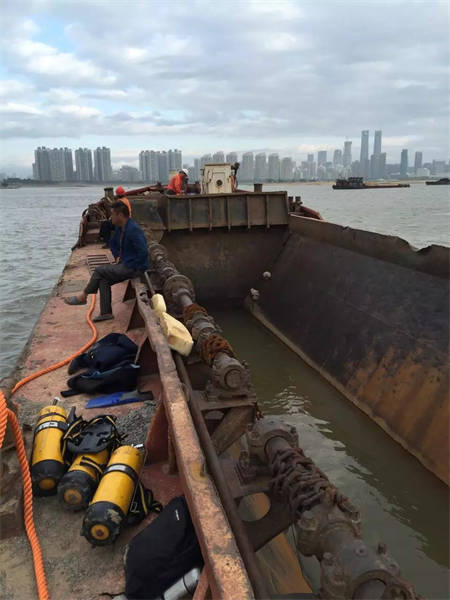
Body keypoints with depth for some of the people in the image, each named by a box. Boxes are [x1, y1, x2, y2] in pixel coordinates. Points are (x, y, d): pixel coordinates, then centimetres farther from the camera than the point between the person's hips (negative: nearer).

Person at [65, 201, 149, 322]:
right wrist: (117, 256, 13)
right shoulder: (119, 228, 10)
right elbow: (113, 243, 30)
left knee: (99, 270, -9)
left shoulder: (133, 229, -22)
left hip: (135, 268, -9)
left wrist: (131, 265, -19)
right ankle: (106, 312, 6)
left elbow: (143, 252, -28)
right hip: (125, 263, 9)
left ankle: (83, 296, 9)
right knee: (103, 280, 1)